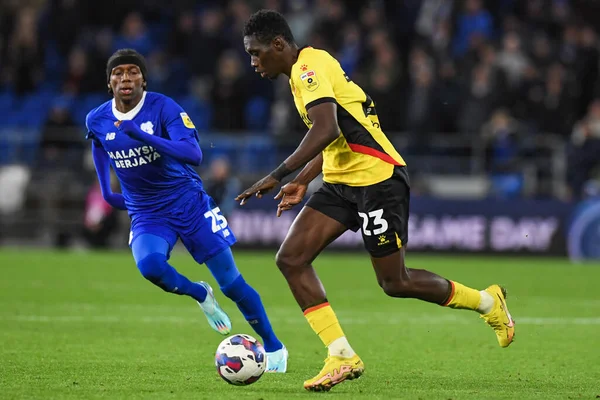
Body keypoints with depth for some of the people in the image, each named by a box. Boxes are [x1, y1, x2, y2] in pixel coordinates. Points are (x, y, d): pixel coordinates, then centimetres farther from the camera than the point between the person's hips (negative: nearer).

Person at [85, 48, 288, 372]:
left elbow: (194, 153, -29)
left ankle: (273, 348, 17)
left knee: (230, 281, -2)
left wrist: (142, 136, -36)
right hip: (146, 214, 2)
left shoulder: (163, 107, -16)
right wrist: (107, 192, 21)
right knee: (150, 265, -31)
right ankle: (200, 295, 2)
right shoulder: (97, 121, -4)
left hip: (188, 202, -2)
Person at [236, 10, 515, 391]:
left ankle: (488, 302, 21)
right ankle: (342, 356, -5)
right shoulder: (305, 71, 15)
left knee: (394, 282, -2)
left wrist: (278, 175, -33)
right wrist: (302, 182, 19)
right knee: (291, 259, -5)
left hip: (377, 179, -10)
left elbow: (326, 130, -32)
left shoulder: (309, 66, -16)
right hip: (340, 182, 10)